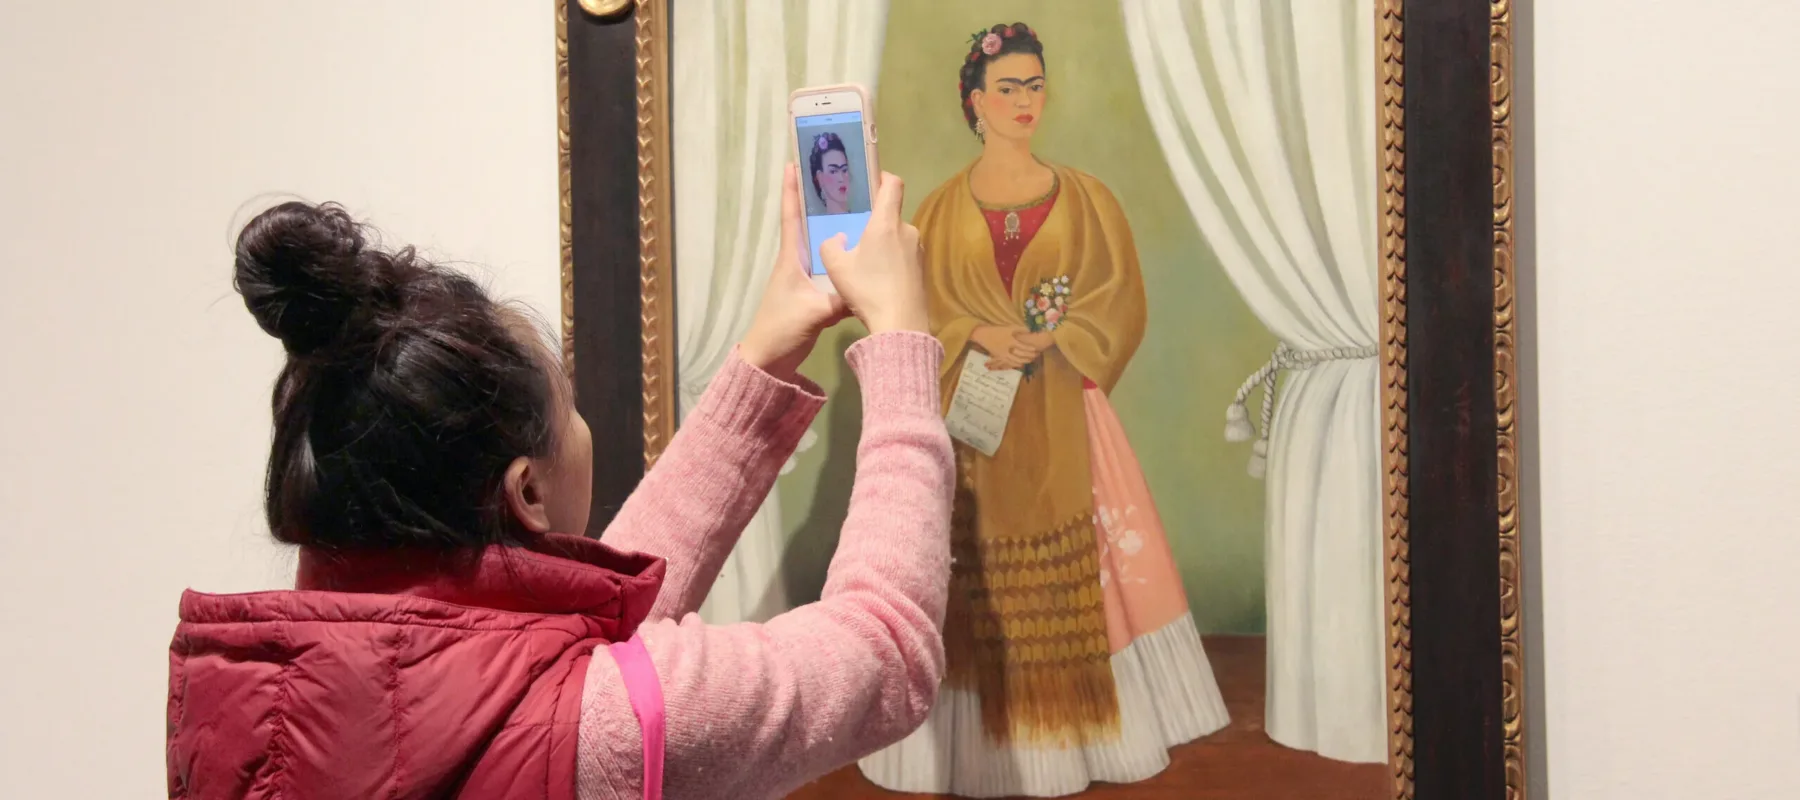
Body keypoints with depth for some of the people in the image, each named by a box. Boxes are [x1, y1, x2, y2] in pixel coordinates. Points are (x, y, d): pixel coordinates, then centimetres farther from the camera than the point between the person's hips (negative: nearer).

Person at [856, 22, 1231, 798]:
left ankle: (1074, 729, 8)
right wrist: (977, 337, -16)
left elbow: (1120, 300, 1)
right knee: (980, 580, -2)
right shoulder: (943, 208, 6)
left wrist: (1054, 341, -14)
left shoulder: (1083, 197, 6)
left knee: (1074, 574, -1)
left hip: (1063, 416, 0)